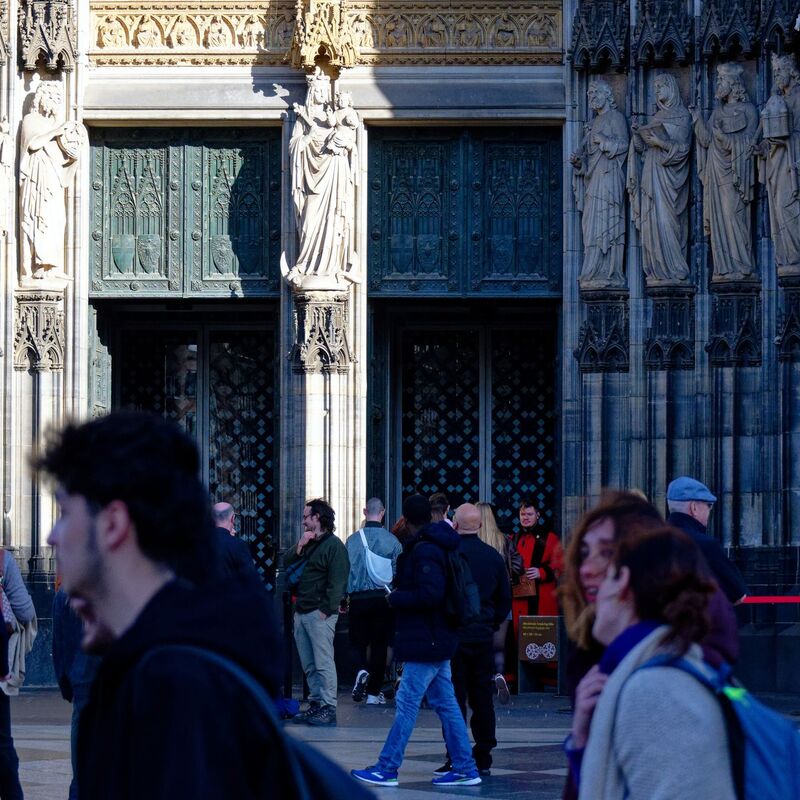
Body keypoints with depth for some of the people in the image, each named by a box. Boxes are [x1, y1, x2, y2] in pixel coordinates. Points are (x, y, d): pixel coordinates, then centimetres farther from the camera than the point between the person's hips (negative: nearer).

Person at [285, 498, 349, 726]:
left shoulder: (333, 545, -7)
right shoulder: (307, 543, 20)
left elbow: (337, 582, -13)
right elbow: (286, 564, 14)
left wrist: (326, 609, -18)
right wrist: (299, 546, 0)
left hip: (320, 613, -9)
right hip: (301, 612, 9)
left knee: (323, 662, -10)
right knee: (308, 665, 10)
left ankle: (328, 708, -9)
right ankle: (315, 703, 16)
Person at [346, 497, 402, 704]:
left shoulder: (353, 540, -3)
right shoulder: (392, 541, -5)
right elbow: (397, 573, -2)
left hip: (358, 597, 0)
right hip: (383, 598, 0)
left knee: (359, 641, 15)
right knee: (380, 643, 7)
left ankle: (363, 670, -14)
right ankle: (373, 692, 8)